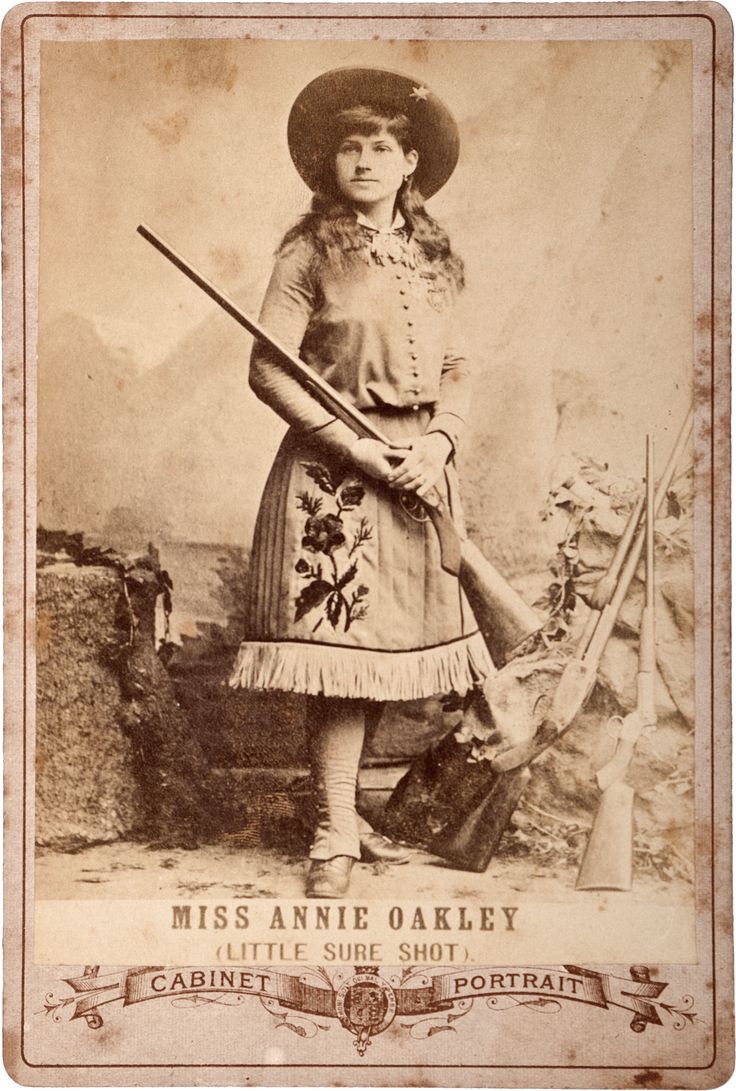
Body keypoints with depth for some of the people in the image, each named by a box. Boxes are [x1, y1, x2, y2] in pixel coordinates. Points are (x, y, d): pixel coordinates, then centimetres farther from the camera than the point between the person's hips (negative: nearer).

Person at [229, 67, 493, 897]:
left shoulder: (434, 263, 14)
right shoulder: (309, 254, -2)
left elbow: (457, 372, 14)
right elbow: (268, 371, -9)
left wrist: (437, 443, -6)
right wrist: (364, 452, -14)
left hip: (420, 469, 5)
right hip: (332, 466, -5)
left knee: (390, 649, 7)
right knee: (340, 645, -6)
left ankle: (340, 804, 22)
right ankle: (334, 835, 5)